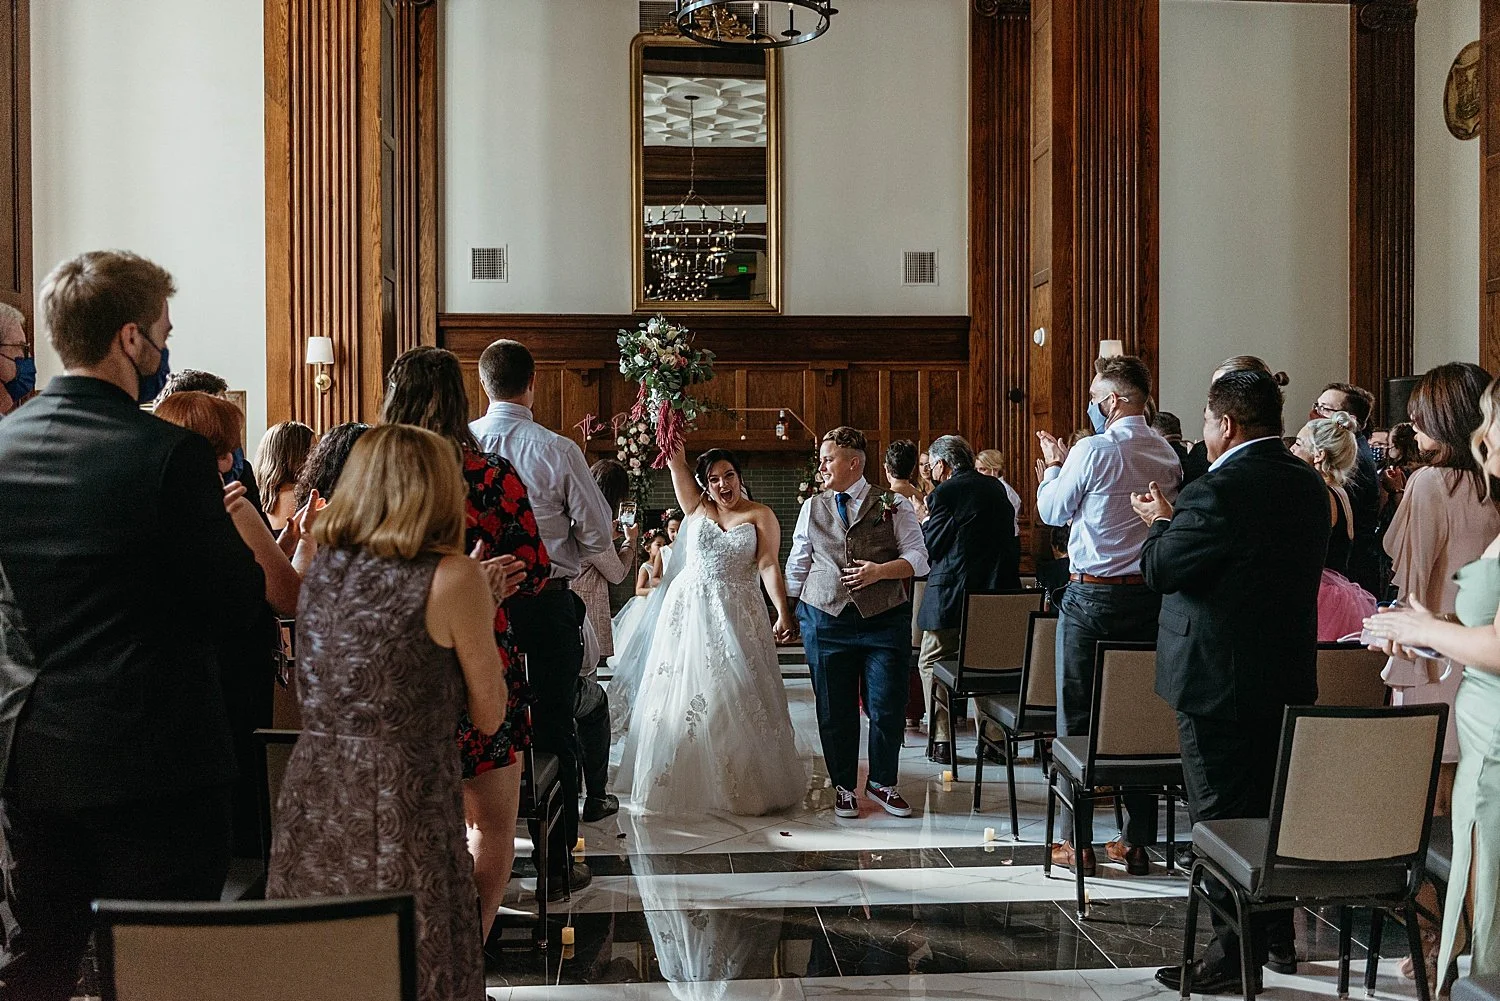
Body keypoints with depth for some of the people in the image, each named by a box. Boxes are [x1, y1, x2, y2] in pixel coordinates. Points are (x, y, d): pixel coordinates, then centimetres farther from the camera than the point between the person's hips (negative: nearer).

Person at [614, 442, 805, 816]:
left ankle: (745, 782, 13)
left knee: (739, 699, 2)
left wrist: (783, 611, -17)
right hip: (690, 613, 2)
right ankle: (685, 781, 14)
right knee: (684, 695, 3)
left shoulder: (760, 515, 0)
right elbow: (676, 461, 0)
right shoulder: (697, 508, 6)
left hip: (738, 616, -1)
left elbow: (769, 565, -8)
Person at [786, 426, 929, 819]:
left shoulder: (894, 506, 3)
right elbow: (797, 565, 16)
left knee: (888, 709, 2)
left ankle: (882, 783, 22)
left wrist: (880, 571, -16)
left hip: (885, 621, -2)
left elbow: (918, 560, -1)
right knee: (834, 711, 6)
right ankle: (844, 787, 22)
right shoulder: (812, 508, 12)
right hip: (825, 621, 2)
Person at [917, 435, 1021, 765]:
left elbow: (931, 546, -9)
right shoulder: (995, 487, 10)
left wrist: (924, 519, 8)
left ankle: (943, 742, 1)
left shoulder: (944, 494, -10)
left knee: (932, 664, 5)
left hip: (952, 595, -7)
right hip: (997, 590, 7)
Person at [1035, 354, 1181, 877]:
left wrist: (1053, 465, 17)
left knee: (1077, 715, 2)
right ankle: (1137, 841, 14)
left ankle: (1077, 842, 5)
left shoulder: (1092, 450, -13)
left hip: (1092, 595, -5)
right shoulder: (1168, 455, 5)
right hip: (1149, 594, 6)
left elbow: (1052, 511, -2)